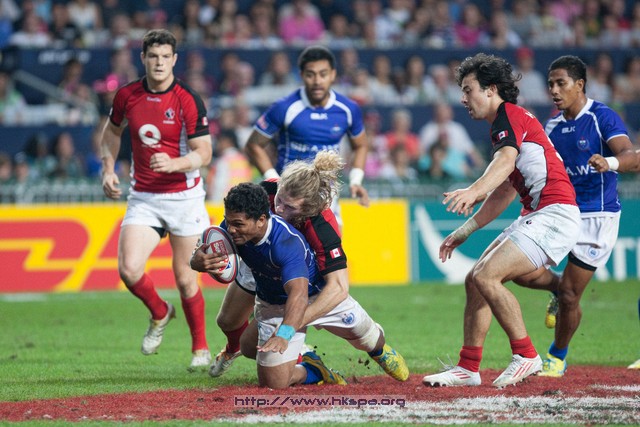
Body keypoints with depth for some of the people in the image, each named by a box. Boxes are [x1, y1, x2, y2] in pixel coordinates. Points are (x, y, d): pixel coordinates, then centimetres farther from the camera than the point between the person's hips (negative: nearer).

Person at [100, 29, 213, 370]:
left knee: (185, 279, 2)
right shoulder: (127, 96, 1)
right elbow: (112, 130, 21)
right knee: (129, 269, -15)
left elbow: (203, 153, -12)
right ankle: (160, 313, 16)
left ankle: (200, 348, 21)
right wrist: (108, 169, 10)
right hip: (143, 198, 3)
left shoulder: (188, 101, -11)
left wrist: (173, 163, -30)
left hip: (183, 197, -3)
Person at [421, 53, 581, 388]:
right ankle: (468, 369, 11)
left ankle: (526, 356, -12)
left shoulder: (509, 115, -8)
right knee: (475, 280, 7)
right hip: (534, 217, 11)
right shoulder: (503, 126, 23)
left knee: (486, 277, -20)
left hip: (554, 214, -11)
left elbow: (506, 160, -30)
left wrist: (473, 191, -47)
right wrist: (466, 230, 31)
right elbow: (504, 192, 30)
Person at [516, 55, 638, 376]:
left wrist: (610, 163, -48)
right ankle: (558, 288, 23)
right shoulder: (552, 126, 8)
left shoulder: (603, 118, -12)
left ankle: (557, 358, 19)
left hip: (596, 217, -6)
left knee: (569, 296, -5)